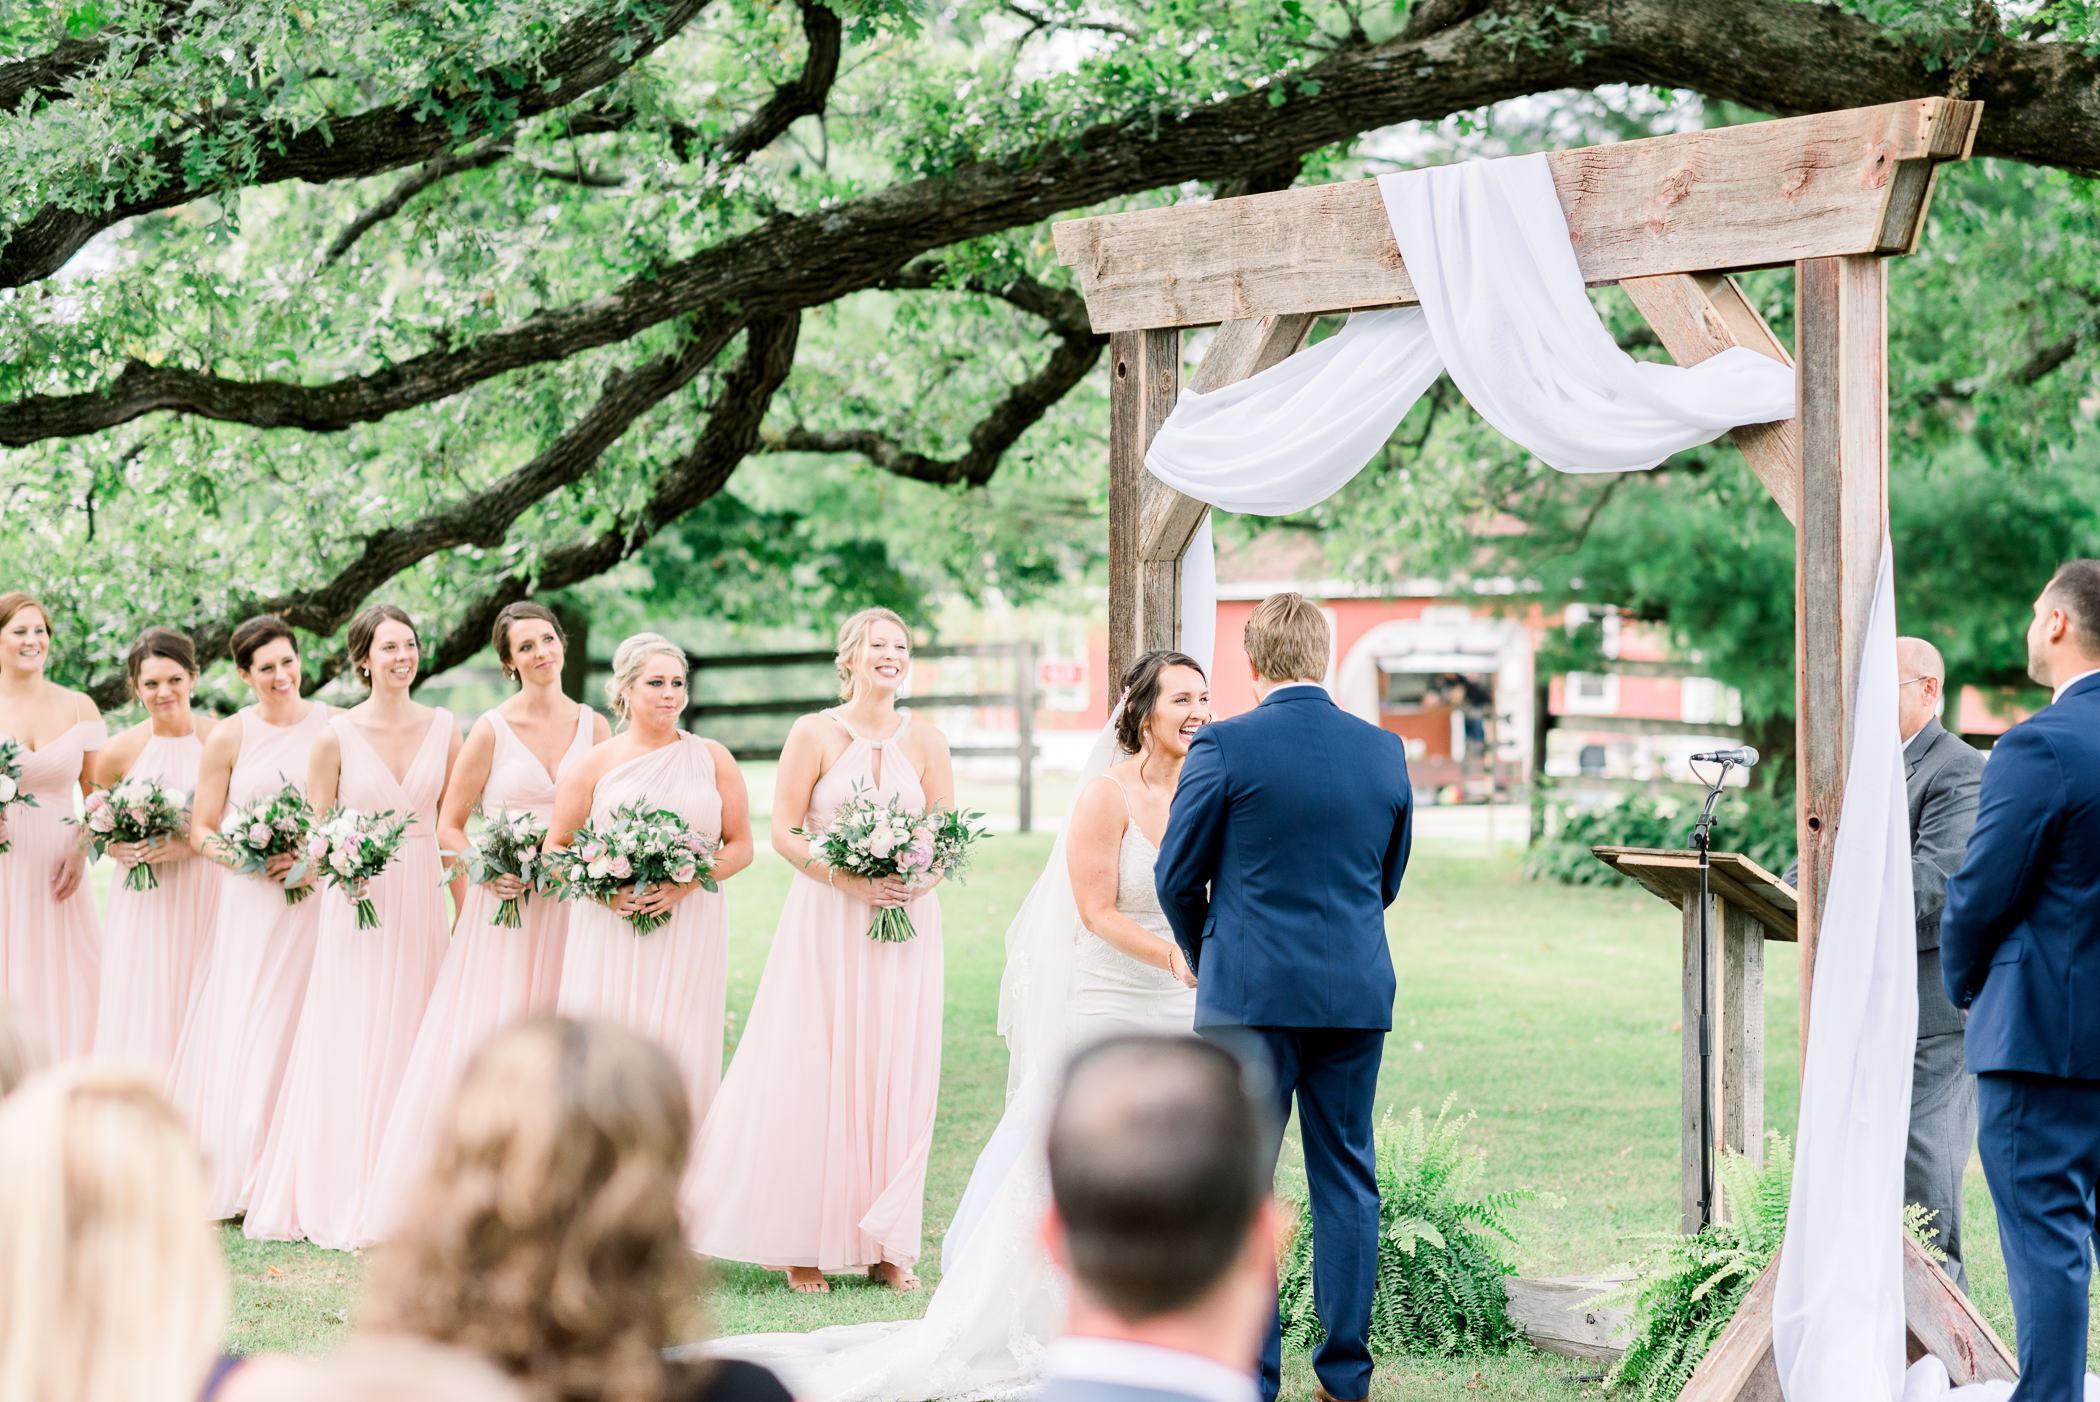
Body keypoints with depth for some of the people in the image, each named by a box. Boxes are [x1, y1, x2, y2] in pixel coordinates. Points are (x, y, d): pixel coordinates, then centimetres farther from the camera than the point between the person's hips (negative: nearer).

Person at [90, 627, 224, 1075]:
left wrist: (191, 844, -14)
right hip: (145, 905, 1)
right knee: (142, 1017, -2)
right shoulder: (118, 752, 1)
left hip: (209, 898, -1)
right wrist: (117, 848, -6)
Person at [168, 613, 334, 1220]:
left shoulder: (333, 727, 4)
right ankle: (244, 1178, 3)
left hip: (318, 898, 0)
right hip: (253, 903, 0)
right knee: (244, 1028, -4)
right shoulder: (228, 738, 3)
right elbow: (202, 829, 7)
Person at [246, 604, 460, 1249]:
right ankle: (343, 1203, 6)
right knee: (350, 1051, -3)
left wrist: (468, 916, 2)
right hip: (357, 901, -2)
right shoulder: (337, 735, -4)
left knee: (410, 1045, 5)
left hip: (422, 901, 3)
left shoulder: (442, 728, 4)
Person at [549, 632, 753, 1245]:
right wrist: (605, 890, -8)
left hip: (690, 932, 1)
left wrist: (684, 885, -9)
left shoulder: (712, 760, 9)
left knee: (681, 1063, -4)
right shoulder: (596, 764, 7)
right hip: (612, 934, 0)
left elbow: (741, 845, 7)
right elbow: (557, 846, 9)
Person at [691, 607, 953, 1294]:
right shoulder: (814, 734, 0)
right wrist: (846, 878, -16)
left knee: (897, 1076, 1)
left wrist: (922, 880, -12)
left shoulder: (925, 740, 7)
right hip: (827, 923, -2)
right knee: (813, 1075, -3)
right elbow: (785, 831, -3)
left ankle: (886, 1243, 8)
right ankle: (802, 1243, 4)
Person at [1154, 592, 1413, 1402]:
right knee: (1346, 1181, 10)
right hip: (1358, 993, 4)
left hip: (1251, 993, -4)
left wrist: (1203, 959, 16)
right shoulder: (1385, 751, 4)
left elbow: (1178, 877, -2)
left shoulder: (1225, 746, -9)